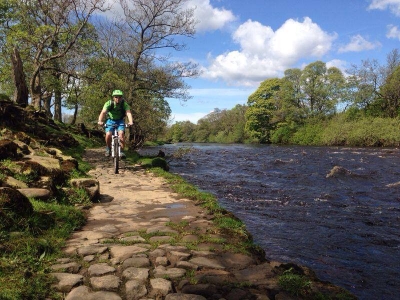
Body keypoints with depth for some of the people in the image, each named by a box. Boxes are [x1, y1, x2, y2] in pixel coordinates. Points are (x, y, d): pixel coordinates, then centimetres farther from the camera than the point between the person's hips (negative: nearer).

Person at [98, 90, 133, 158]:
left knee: (121, 133, -25)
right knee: (108, 135, -21)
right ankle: (108, 148, 8)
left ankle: (121, 151, -13)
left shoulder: (124, 104, -21)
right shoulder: (109, 103, -22)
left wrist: (130, 122, -55)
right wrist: (100, 121, -52)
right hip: (110, 120, 0)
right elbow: (103, 112, -34)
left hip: (120, 121, 0)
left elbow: (128, 113, -35)